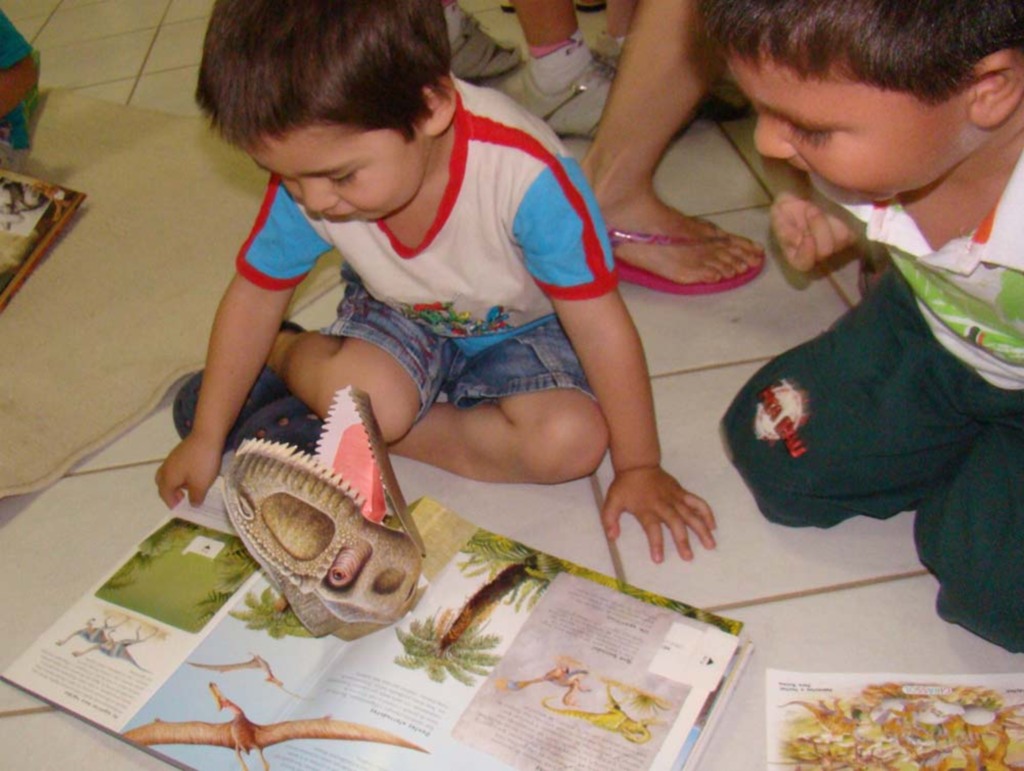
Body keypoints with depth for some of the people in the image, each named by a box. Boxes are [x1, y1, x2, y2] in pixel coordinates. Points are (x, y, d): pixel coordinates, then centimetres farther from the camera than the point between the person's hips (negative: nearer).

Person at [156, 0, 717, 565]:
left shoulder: (525, 174, -38)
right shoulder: (304, 181, -24)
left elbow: (600, 325, -27)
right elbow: (254, 298, -7)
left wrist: (639, 467, -17)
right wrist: (206, 439, 0)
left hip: (521, 328, 0)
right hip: (398, 316, 1)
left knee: (572, 441, -28)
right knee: (366, 396, -32)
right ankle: (287, 357, 3)